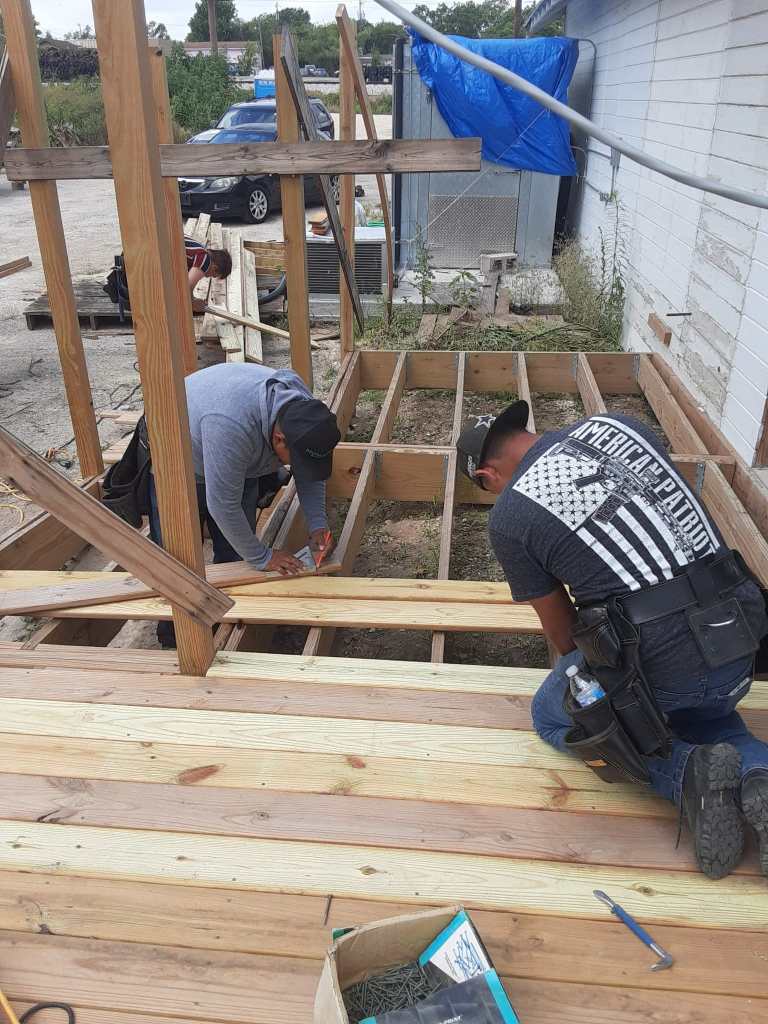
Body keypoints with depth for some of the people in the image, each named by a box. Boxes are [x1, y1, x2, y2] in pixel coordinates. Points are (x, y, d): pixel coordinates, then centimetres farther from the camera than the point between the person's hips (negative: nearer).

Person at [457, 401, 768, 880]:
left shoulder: (509, 519, -2)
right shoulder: (619, 424, 9)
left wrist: (581, 674, 31)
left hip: (653, 657, -5)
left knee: (553, 718, 25)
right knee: (707, 719, 38)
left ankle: (688, 773, 3)